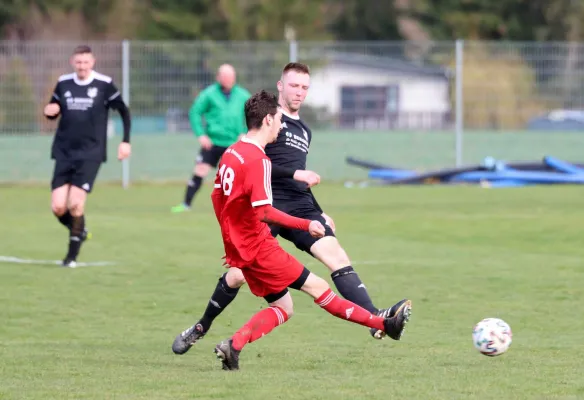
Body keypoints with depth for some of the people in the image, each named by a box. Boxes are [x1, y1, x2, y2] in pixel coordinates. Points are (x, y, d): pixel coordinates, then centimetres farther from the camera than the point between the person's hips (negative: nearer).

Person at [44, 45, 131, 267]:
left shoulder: (104, 85, -4)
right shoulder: (63, 84, 5)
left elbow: (124, 111, 6)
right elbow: (53, 112, 17)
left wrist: (126, 141, -1)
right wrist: (50, 111, -7)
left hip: (90, 154, -3)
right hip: (64, 153, 3)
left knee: (75, 204, -15)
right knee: (58, 207, -6)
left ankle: (73, 253, 1)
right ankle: (79, 232, 26)